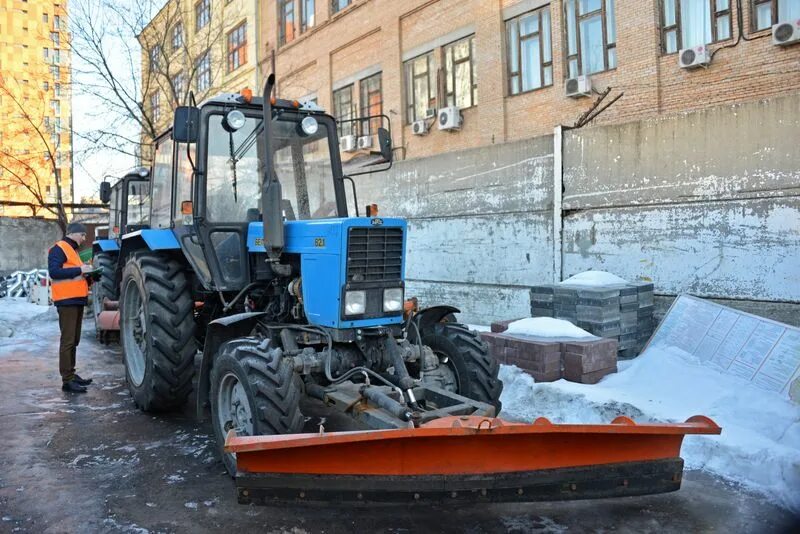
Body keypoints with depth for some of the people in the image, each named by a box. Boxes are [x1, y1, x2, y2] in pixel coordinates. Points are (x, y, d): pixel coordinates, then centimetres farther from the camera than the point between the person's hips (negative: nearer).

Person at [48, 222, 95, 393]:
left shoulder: (72, 250, 22)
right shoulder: (59, 249, -8)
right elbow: (54, 271, -21)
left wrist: (86, 274, 6)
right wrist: (79, 270, -21)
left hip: (77, 300, 10)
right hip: (67, 301, -10)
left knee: (74, 340, 14)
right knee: (67, 340, -9)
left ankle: (71, 374, 23)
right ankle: (67, 380, -7)